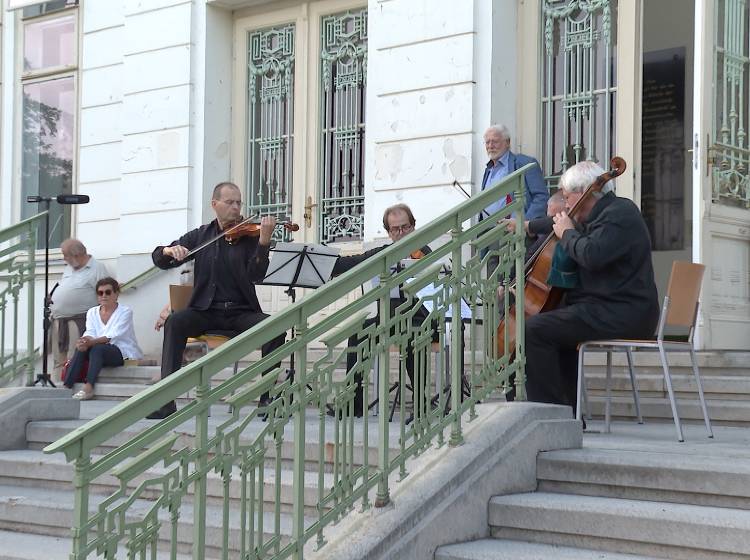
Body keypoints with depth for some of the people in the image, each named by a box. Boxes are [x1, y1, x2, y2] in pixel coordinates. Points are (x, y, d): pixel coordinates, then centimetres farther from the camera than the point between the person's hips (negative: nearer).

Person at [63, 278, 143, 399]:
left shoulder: (125, 311, -4)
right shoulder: (92, 312, 13)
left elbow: (112, 336, -19)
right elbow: (90, 334, -3)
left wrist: (92, 342, -34)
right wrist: (84, 341, -29)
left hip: (122, 353, -5)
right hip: (100, 353, 5)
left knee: (97, 348, -33)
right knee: (81, 349, -24)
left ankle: (88, 388, -42)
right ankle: (66, 387, -32)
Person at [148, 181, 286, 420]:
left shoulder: (249, 236, 4)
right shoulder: (200, 235, 11)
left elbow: (256, 275, -12)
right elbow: (159, 260, 11)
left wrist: (264, 241, -26)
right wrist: (169, 250, -13)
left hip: (240, 312, -1)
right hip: (205, 311, 1)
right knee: (175, 322, -29)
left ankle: (267, 396, -20)